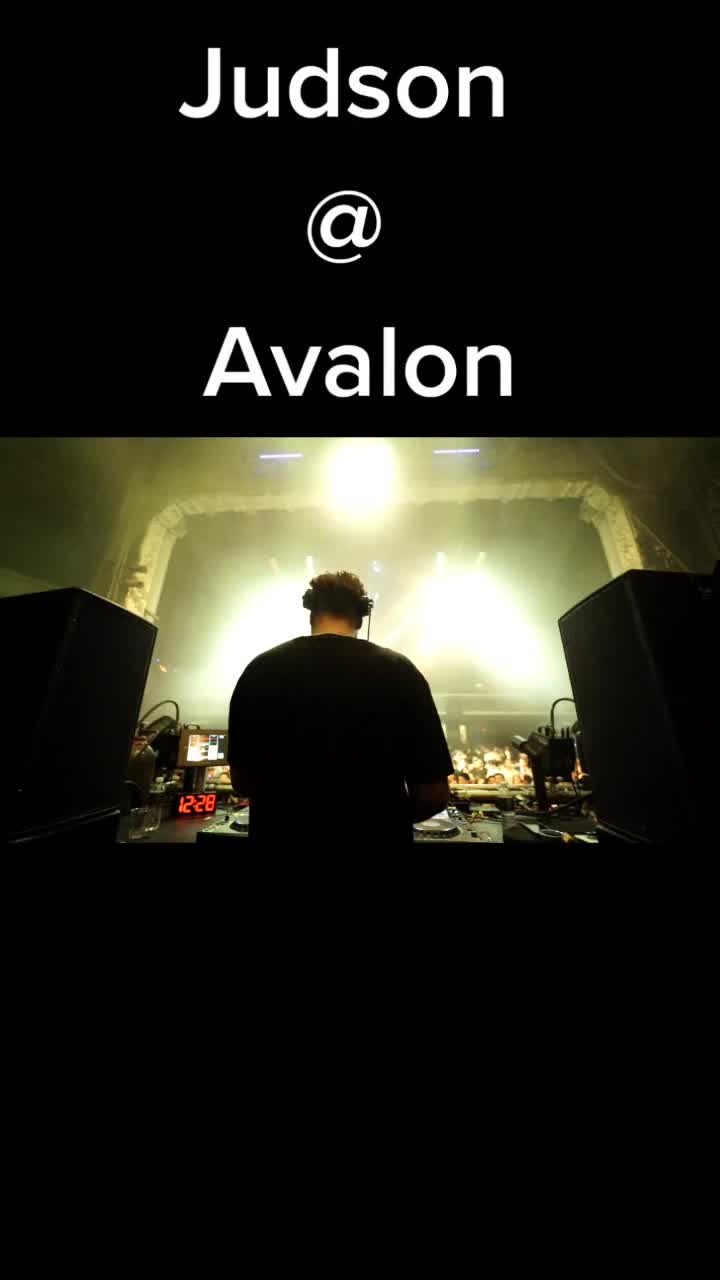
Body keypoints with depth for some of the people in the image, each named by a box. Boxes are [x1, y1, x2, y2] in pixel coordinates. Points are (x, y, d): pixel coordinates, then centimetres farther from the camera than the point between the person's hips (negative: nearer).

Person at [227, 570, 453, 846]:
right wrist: (388, 818, 8)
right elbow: (434, 795, -11)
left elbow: (242, 782, 0)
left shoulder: (261, 670, -8)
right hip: (375, 835, -1)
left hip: (281, 834, 2)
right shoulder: (399, 672, -13)